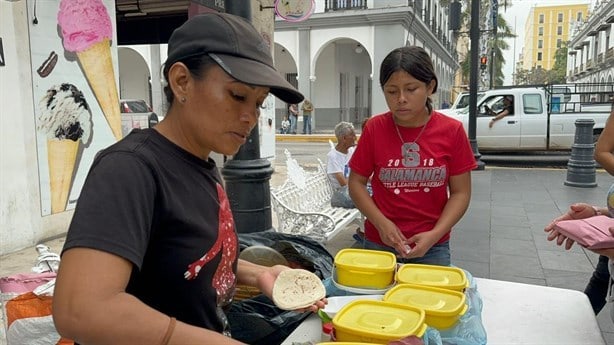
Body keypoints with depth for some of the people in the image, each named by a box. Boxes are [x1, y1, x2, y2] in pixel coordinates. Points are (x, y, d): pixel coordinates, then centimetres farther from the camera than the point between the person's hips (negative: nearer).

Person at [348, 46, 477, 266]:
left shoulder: (451, 131, -7)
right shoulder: (375, 128, -6)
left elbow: (460, 192, -3)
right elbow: (356, 182, 0)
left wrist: (435, 235, -14)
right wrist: (381, 223, -13)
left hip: (432, 247, 0)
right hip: (379, 243, 0)